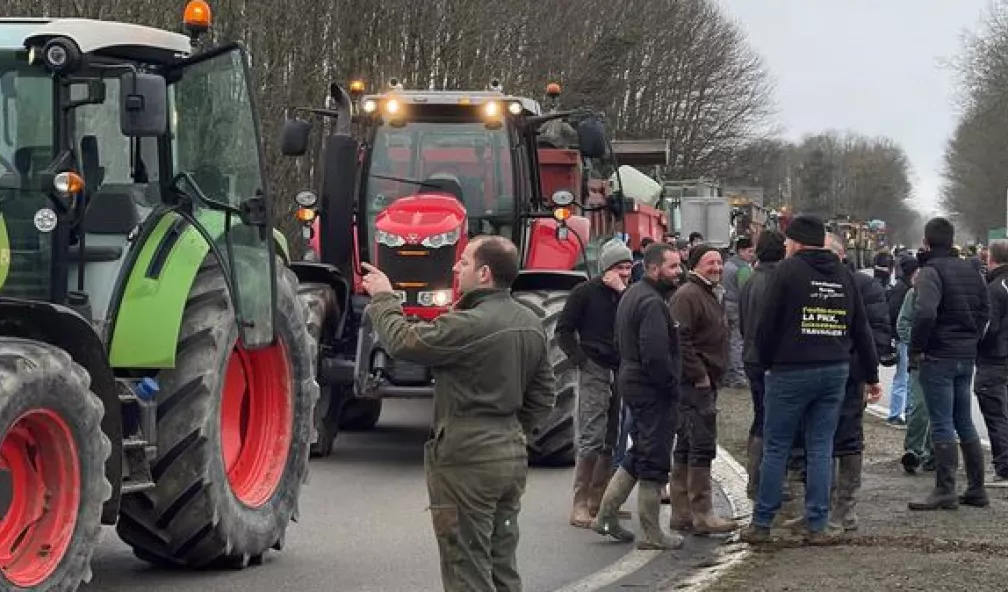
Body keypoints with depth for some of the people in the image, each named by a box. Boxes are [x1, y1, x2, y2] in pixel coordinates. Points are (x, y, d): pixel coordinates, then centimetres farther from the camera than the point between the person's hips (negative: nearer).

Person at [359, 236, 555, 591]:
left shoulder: (468, 325, -20)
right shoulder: (531, 324, 7)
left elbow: (402, 341, -11)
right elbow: (542, 395, 12)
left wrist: (383, 298, 4)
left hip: (466, 459, -8)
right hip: (512, 456, 8)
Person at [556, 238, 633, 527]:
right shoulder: (585, 292, -2)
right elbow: (563, 330, -1)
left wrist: (622, 293, -9)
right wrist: (580, 360, -10)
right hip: (595, 373, -6)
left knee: (613, 440, 9)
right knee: (591, 439, -9)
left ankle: (599, 501, 18)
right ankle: (580, 505, -7)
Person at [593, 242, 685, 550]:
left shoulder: (632, 295, 14)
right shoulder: (652, 303, -20)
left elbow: (621, 343, 22)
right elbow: (655, 355, -27)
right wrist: (672, 386, -15)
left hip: (632, 383, 10)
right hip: (654, 390, -10)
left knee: (640, 454, 20)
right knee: (654, 461, -2)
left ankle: (606, 515, 22)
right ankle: (652, 534, 4)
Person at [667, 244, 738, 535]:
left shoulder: (709, 296, 22)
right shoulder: (687, 296, -12)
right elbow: (680, 340, -21)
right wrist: (699, 376, -19)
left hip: (704, 383, 11)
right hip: (695, 383, -11)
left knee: (685, 449, 12)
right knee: (702, 446, -12)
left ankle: (681, 514, 16)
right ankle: (701, 516, -11)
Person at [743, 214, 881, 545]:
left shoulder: (788, 270, -6)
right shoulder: (843, 274, 11)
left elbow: (768, 324, -8)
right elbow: (861, 329, 14)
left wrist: (766, 362, 6)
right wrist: (872, 375, 20)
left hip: (791, 370, -4)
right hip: (835, 371, 4)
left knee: (775, 448, 3)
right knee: (821, 449, 8)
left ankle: (761, 524, 6)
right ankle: (817, 526, 7)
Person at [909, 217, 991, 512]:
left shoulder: (930, 272, -14)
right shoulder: (970, 271, 12)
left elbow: (926, 313, -27)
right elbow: (985, 310, 15)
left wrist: (916, 349, -16)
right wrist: (972, 339, 15)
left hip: (938, 357, -8)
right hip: (967, 356, 8)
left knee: (942, 425, -4)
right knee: (965, 423, 15)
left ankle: (945, 492, -3)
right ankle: (976, 489, 18)